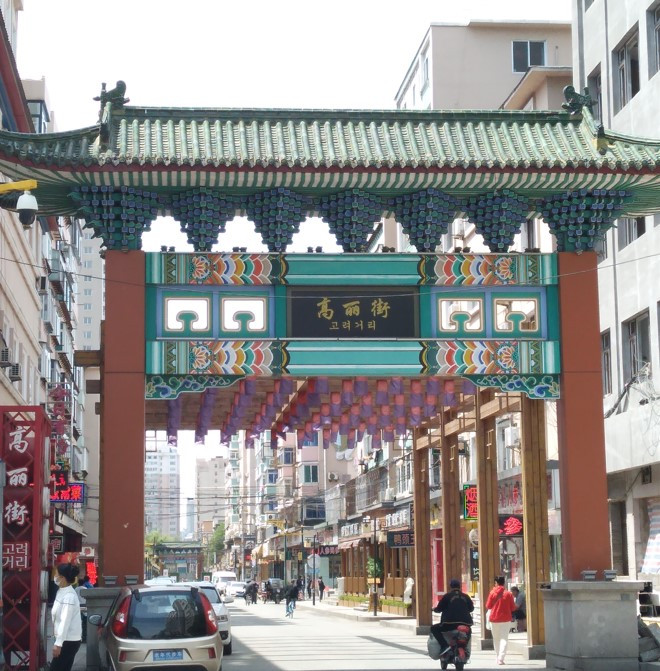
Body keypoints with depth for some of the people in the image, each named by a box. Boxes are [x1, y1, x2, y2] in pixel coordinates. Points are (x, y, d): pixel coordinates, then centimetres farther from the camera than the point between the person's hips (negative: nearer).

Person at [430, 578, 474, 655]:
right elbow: (471, 608, 22)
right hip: (466, 623, 5)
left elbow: (439, 608, 3)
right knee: (469, 631, 38)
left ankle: (444, 646, -12)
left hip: (451, 623, -5)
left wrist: (434, 609, 25)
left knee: (434, 629, 7)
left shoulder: (447, 596, 1)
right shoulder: (465, 597, 13)